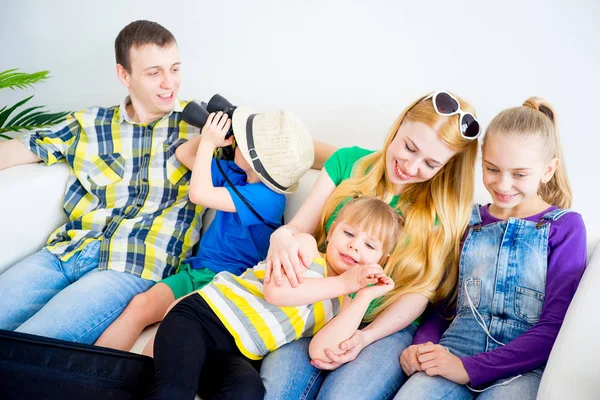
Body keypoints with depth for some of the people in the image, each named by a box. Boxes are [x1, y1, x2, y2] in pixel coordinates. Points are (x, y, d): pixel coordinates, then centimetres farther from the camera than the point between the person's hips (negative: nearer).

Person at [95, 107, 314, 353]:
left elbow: (199, 194, -23)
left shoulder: (267, 198, -19)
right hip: (197, 269, 8)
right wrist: (210, 134, 0)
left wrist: (209, 142, -15)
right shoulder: (235, 173, 8)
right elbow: (183, 154, 16)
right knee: (141, 304, -17)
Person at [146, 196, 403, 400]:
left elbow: (320, 350, -9)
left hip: (238, 354, 3)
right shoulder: (306, 244, 3)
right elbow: (275, 291, -17)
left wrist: (365, 296, -7)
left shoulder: (342, 305, 13)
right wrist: (345, 282, -11)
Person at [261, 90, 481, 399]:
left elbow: (419, 292, -5)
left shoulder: (444, 208, -2)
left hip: (387, 326, -1)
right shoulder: (349, 162, 2)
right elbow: (299, 227, 3)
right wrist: (282, 237, -22)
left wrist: (364, 337, -19)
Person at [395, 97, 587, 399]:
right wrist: (424, 344, -6)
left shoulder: (565, 226, 3)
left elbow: (554, 326, -4)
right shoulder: (468, 220, 13)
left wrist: (470, 368, -13)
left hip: (523, 365, -2)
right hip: (456, 348, 2)